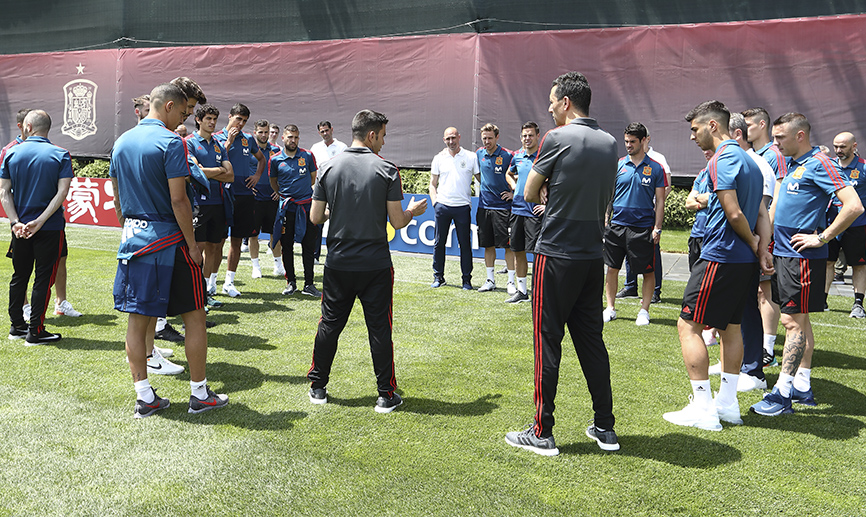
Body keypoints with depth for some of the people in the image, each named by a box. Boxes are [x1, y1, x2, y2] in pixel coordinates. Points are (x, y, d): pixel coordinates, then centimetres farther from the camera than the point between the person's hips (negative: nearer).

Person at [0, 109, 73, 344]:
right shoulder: (61, 155, -6)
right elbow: (62, 192, -15)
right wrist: (40, 221, -16)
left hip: (20, 228, 3)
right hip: (50, 228, -3)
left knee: (19, 276, 16)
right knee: (43, 278, 3)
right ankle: (35, 331, 6)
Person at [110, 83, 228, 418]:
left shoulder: (121, 142, 11)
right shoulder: (170, 142, -12)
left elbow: (118, 198, 15)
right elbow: (178, 200, -17)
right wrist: (193, 245, -12)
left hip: (133, 238, 7)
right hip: (167, 239, -7)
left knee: (138, 318, 9)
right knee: (194, 316, 5)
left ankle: (143, 397, 15)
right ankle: (199, 394, 12)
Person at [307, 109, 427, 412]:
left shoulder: (329, 167, 1)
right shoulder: (386, 170, -7)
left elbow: (315, 217, 2)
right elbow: (397, 222, -7)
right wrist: (414, 211, 14)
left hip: (337, 263, 3)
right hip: (376, 265, -2)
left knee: (329, 324, 14)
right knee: (379, 329, 5)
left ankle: (318, 387, 24)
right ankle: (386, 395, 12)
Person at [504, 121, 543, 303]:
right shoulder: (517, 156, 11)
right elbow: (509, 174, 31)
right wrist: (514, 186, 13)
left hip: (535, 211, -6)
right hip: (517, 209, 6)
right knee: (518, 252, 11)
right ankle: (521, 291, 22)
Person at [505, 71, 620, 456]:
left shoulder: (557, 138, -10)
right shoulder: (610, 143, 10)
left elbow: (529, 194, -4)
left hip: (556, 254, -6)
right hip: (593, 255, 7)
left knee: (547, 341, 0)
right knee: (591, 340, 13)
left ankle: (542, 433, 7)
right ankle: (605, 428, 20)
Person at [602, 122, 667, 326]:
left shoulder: (656, 168, 2)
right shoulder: (618, 165, 6)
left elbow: (660, 201, 3)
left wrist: (657, 228, -4)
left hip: (643, 228, -2)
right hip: (616, 225, 2)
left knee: (648, 272, 4)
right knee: (612, 268, 6)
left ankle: (644, 311, 16)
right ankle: (610, 309, 17)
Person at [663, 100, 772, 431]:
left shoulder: (722, 159, -14)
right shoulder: (749, 160, 17)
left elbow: (734, 214, -20)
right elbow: (762, 213, 13)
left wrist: (753, 244, -5)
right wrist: (762, 251, 4)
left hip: (720, 257, -10)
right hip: (744, 260, 10)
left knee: (689, 325, -3)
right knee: (730, 326, 16)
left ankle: (703, 409, -2)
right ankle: (727, 404, 23)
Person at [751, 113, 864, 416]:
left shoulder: (818, 164, -13)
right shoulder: (792, 165, 15)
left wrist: (822, 238, -18)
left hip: (802, 257, -9)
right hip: (784, 253, 9)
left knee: (793, 322, -7)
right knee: (799, 321, 13)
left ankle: (782, 393, -3)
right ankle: (802, 388, 21)